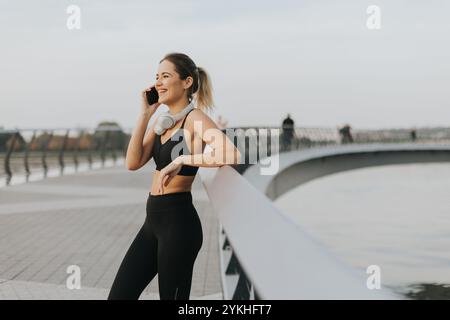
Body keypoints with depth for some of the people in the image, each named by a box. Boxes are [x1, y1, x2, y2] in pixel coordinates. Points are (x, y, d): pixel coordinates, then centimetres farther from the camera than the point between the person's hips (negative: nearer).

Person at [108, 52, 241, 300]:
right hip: (153, 219, 8)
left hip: (178, 221, -8)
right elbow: (133, 162, 2)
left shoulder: (194, 118, -11)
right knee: (119, 295, 10)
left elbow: (231, 154, -28)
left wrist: (181, 160, -25)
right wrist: (145, 114, 0)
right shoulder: (162, 120, 12)